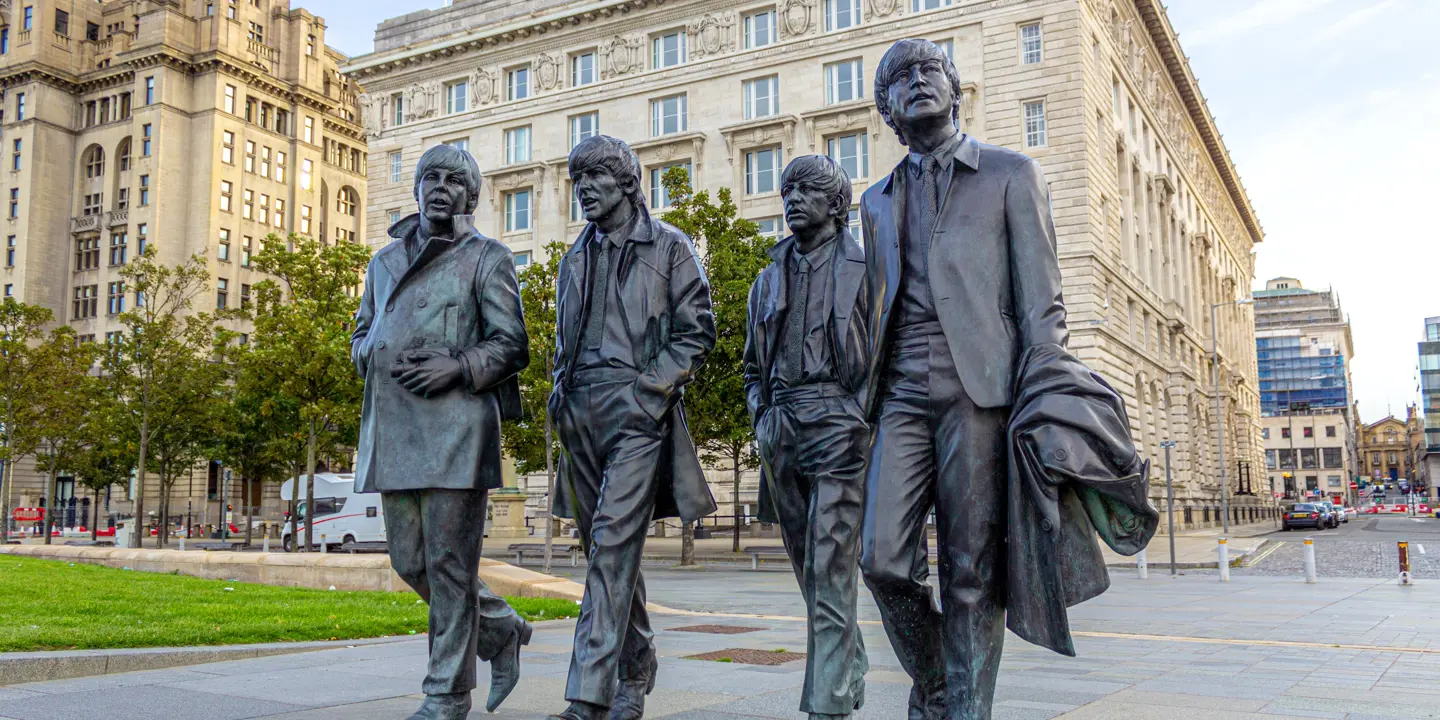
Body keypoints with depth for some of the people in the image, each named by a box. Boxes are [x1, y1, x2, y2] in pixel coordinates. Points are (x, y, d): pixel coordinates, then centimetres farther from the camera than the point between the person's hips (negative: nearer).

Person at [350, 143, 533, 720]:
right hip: (393, 428, 6)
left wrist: (458, 368, -16)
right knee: (410, 560, 8)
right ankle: (502, 630, 28)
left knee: (449, 562, -4)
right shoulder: (385, 261, 22)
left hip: (455, 424, -6)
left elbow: (511, 344, 0)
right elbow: (361, 336, 26)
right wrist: (379, 356, 3)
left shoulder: (486, 257, 5)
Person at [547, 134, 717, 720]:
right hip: (581, 417, 6)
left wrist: (650, 387, -11)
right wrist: (561, 390, 11)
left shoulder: (668, 247, 4)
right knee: (607, 549, 11)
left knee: (612, 546, -16)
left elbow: (697, 331, -1)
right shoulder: (575, 258, 20)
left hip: (636, 412, -6)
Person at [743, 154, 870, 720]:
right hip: (781, 433, 6)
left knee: (830, 573, -10)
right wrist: (763, 417, 9)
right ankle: (852, 670, 31)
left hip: (837, 425, -6)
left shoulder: (864, 269, 2)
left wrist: (858, 417, -11)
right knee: (807, 564, 13)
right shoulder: (770, 278, 17)